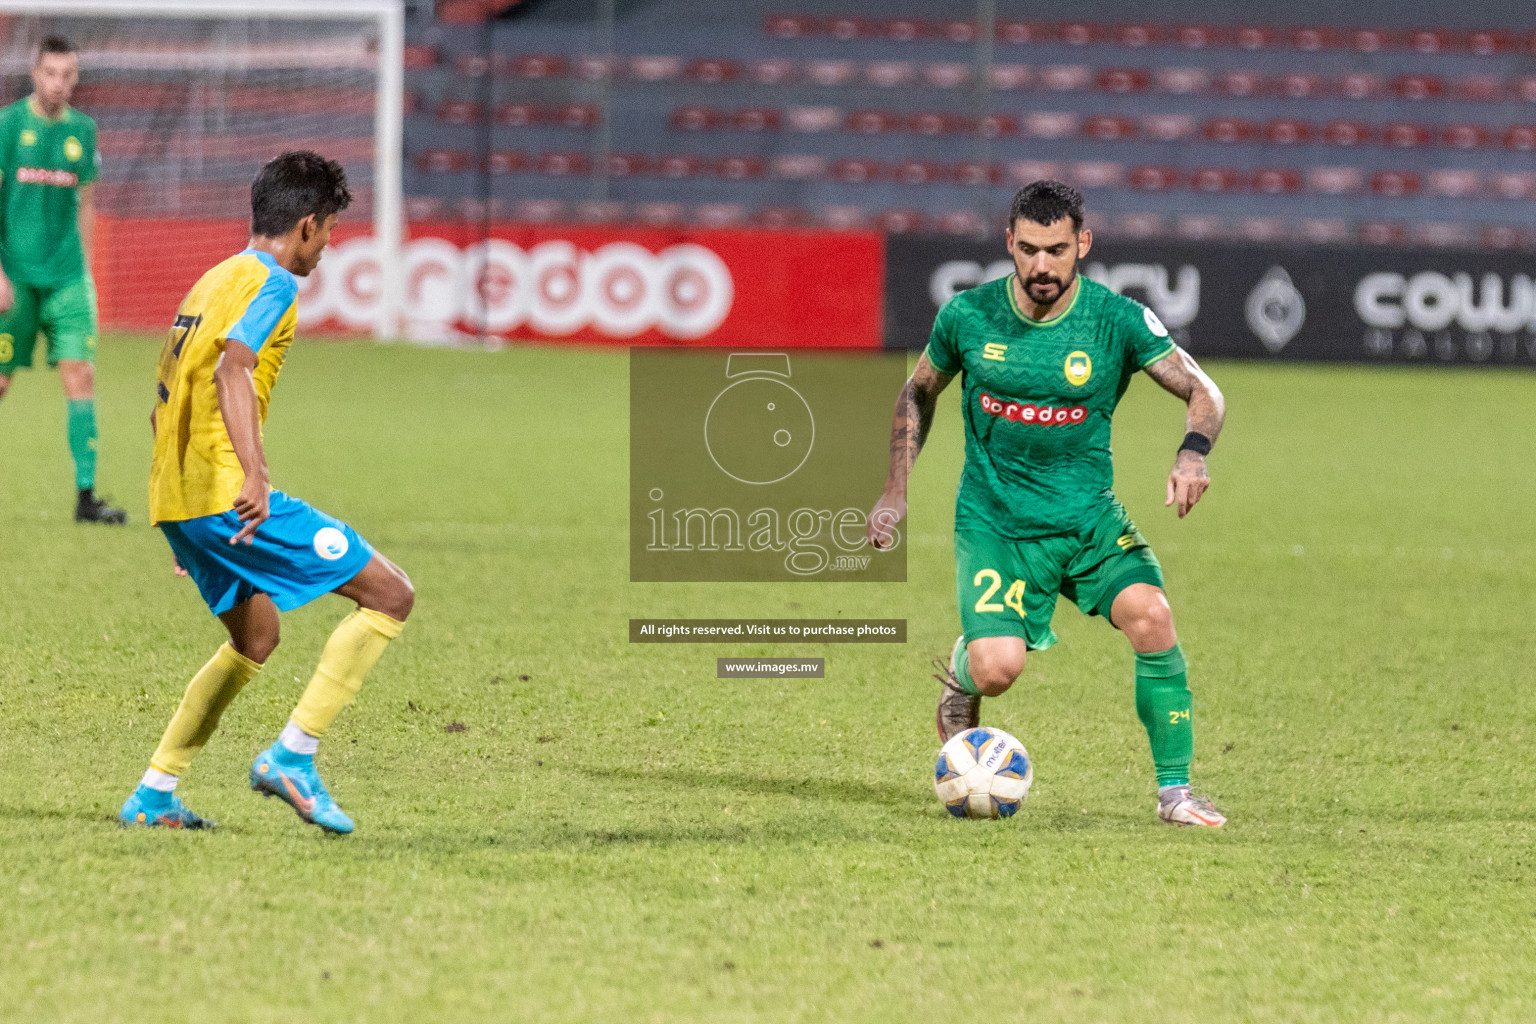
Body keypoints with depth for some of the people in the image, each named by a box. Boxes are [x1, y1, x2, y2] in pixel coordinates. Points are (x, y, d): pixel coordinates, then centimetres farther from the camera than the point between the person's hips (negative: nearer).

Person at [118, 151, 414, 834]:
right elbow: (231, 368, -25)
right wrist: (254, 473, -35)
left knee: (255, 638, 27)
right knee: (390, 595, -5)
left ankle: (152, 795, 21)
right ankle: (292, 755, -10)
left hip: (173, 497, 10)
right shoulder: (270, 284, -7)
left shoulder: (212, 281, 21)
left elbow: (164, 398, 26)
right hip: (227, 495, -10)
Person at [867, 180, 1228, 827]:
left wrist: (1193, 453, -27)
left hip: (1090, 518, 1)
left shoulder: (1118, 320, -8)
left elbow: (1204, 394, -6)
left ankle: (1174, 791, -12)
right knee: (999, 669, -21)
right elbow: (919, 393, 14)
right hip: (994, 521, -1)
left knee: (1151, 617, -26)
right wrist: (896, 491, 9)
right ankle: (963, 669, 20)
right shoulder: (968, 316, -4)